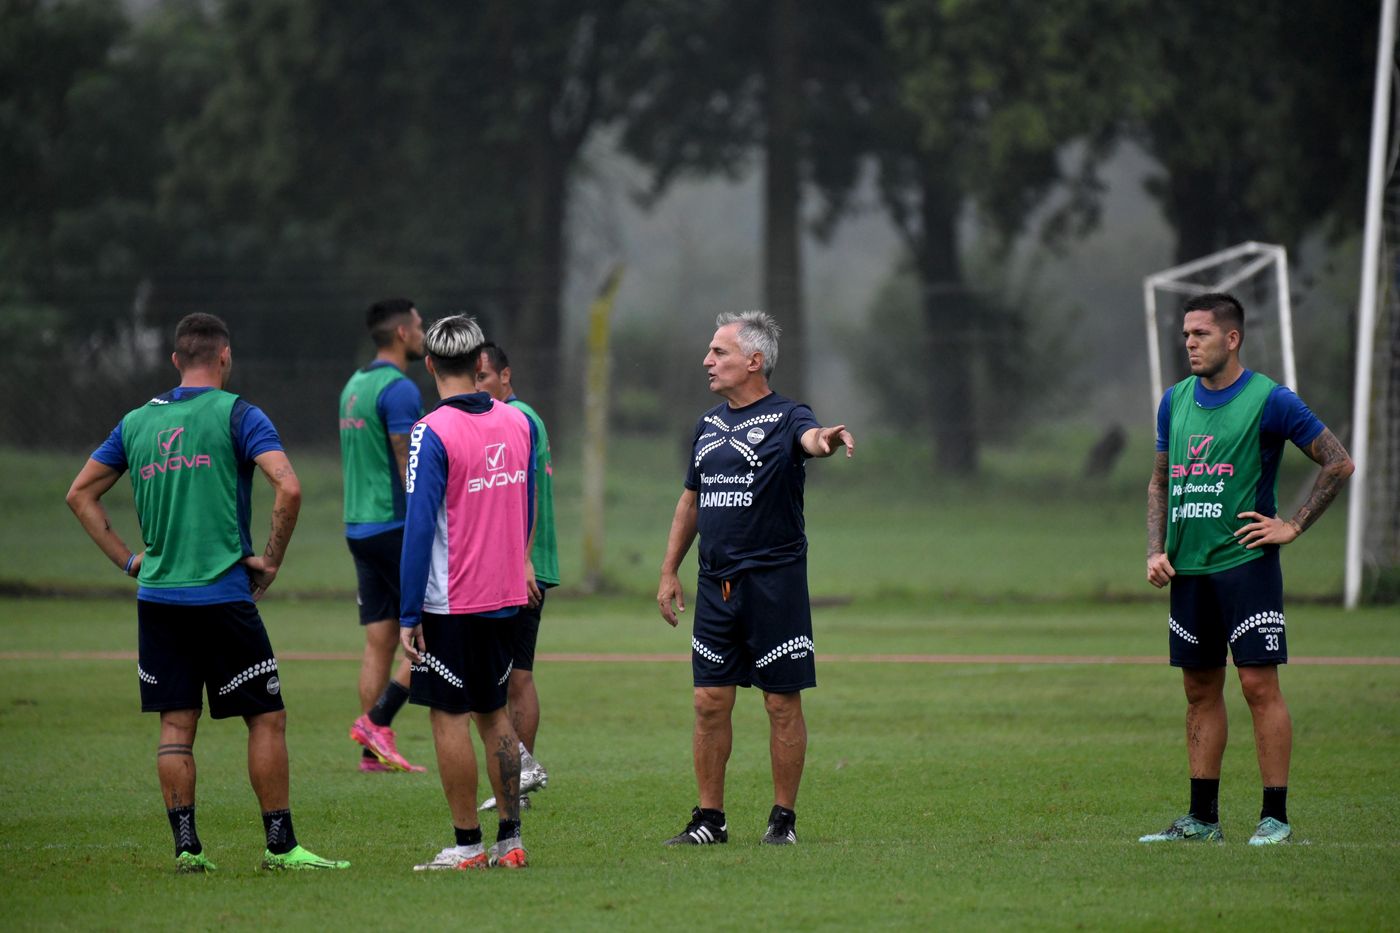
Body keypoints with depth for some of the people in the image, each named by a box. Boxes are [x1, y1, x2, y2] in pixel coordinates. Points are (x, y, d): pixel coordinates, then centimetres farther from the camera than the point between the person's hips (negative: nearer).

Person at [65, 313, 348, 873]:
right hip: (221, 595, -5)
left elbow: (80, 494, 16)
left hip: (157, 596, 5)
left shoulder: (137, 422, 11)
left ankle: (186, 847, 3)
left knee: (176, 724, 8)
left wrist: (128, 559, 14)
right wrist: (271, 559, -6)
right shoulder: (235, 415, -5)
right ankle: (280, 846, 2)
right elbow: (288, 488, -17)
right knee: (267, 717, 3)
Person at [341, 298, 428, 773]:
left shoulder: (355, 386, 15)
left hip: (360, 528, 9)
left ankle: (373, 751, 5)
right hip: (395, 525, -9)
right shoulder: (399, 390, -13)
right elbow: (410, 469, -17)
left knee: (380, 640, 8)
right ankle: (377, 721, -8)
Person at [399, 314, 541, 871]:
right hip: (506, 595, 6)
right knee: (495, 714, 15)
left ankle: (467, 845, 1)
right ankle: (510, 838, 15)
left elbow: (419, 528, -16)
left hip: (451, 603, -6)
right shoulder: (518, 423, 5)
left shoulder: (432, 434, -15)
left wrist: (409, 615, -13)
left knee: (450, 715, 1)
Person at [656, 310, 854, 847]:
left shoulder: (785, 418, -6)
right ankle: (709, 819, 11)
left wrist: (825, 440, -54)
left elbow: (808, 436, -30)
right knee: (710, 702, 4)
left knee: (782, 703, 0)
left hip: (774, 580, -6)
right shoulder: (709, 425, 14)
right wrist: (669, 572, 18)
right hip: (716, 582, 6)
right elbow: (691, 500, 22)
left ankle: (783, 817, 9)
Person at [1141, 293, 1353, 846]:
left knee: (1259, 684, -9)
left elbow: (1338, 464, -4)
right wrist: (1156, 550, 8)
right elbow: (1160, 481, 22)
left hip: (1245, 565, -6)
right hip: (1187, 569, 6)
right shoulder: (1175, 402, 12)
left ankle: (1275, 816, -6)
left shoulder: (1269, 400, -6)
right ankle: (1202, 818, 13)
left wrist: (1293, 527, -7)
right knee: (1201, 690, 9)